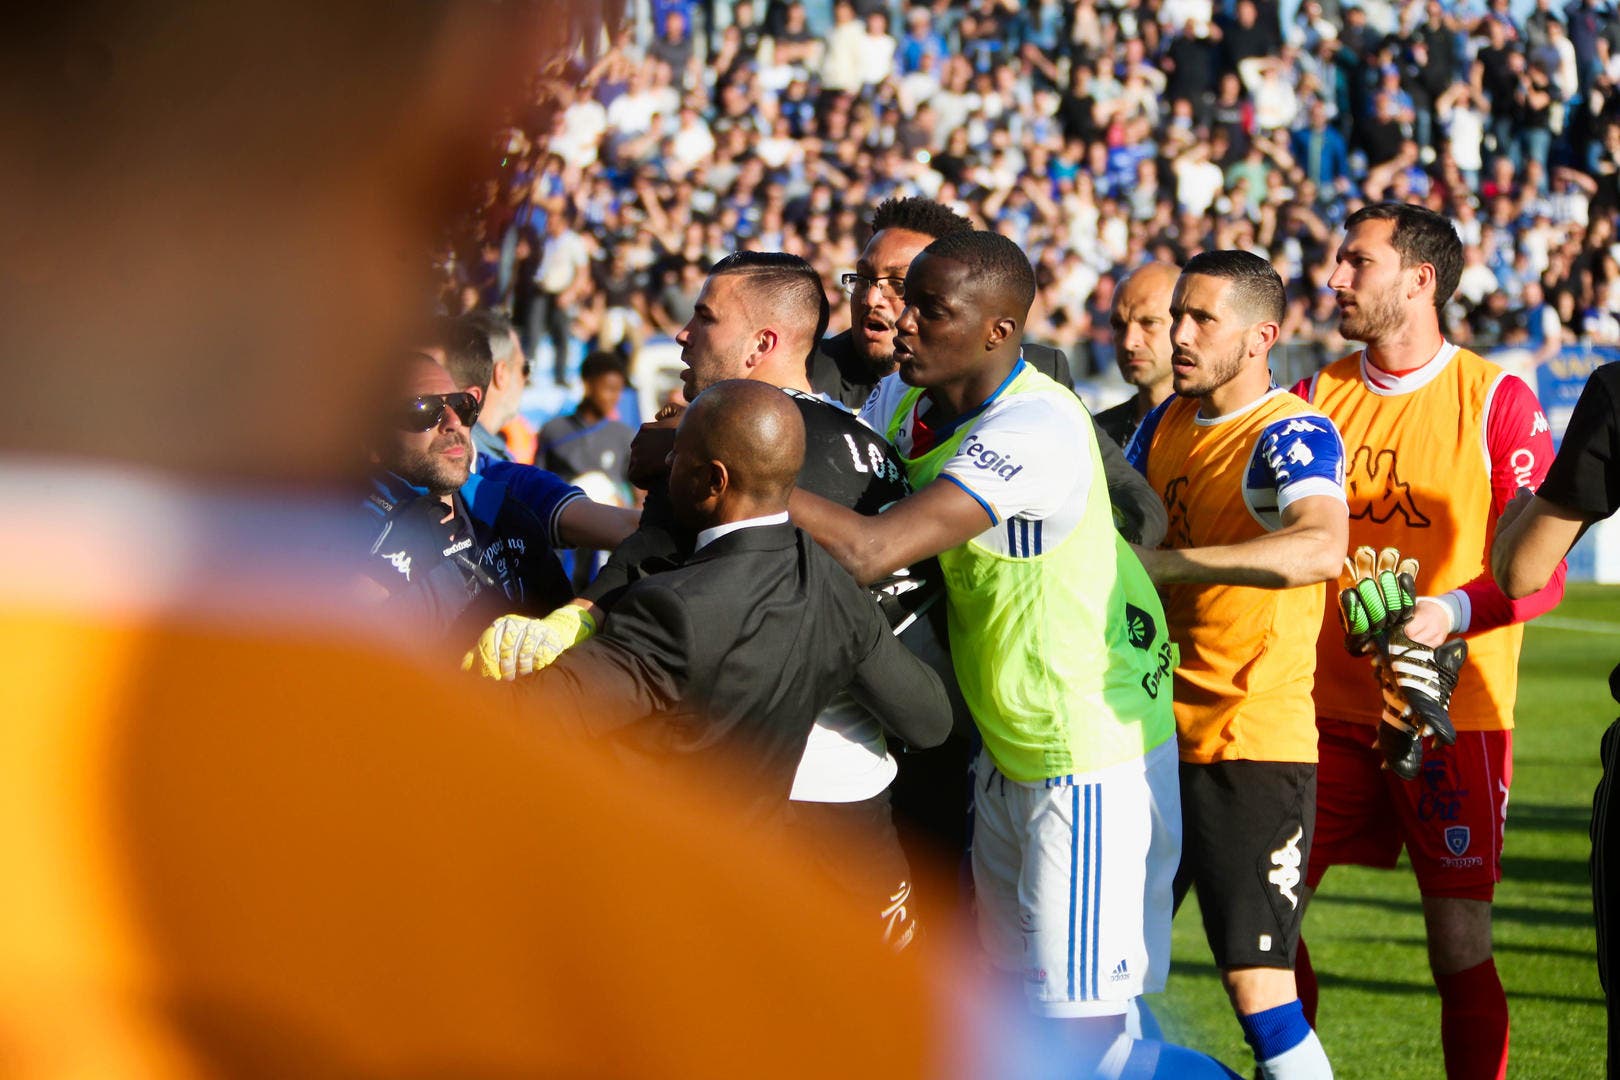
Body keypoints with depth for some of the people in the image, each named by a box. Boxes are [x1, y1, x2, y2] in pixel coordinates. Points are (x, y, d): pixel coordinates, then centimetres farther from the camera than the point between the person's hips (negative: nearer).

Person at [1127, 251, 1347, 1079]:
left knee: (1256, 985, -12)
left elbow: (1321, 548, -34)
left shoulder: (1291, 435, -14)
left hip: (1255, 746, -8)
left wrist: (1158, 562, -35)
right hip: (1156, 737, 8)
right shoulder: (1165, 425, 11)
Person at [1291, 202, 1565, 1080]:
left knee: (1460, 950, -5)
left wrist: (1453, 612, -25)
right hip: (1330, 705, 4)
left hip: (1453, 717, -4)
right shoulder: (1320, 394, 10)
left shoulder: (1496, 401, -4)